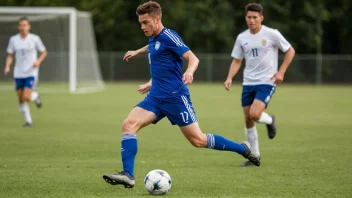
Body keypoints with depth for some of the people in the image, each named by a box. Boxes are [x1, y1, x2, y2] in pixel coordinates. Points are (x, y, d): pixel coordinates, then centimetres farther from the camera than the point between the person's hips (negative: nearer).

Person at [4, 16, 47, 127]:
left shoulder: (35, 39, -5)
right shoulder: (13, 39, 2)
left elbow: (44, 52, 5)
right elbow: (10, 56, 8)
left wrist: (38, 61, -13)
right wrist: (7, 66, -10)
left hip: (31, 73, -3)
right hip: (18, 73, 3)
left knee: (26, 97, -16)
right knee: (20, 100, 4)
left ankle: (35, 96, 19)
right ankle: (28, 121, 18)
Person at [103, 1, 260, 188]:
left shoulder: (168, 37, -13)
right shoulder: (153, 40, 11)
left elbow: (193, 58, -19)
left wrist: (189, 71, -39)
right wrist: (137, 52, 43)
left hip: (175, 97, -8)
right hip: (156, 97, 8)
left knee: (198, 140, -3)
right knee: (128, 125, -12)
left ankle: (243, 149, 15)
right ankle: (127, 175, -17)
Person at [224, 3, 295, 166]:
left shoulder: (271, 34, -8)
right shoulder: (242, 38, 4)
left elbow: (290, 51, 0)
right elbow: (236, 61, 12)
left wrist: (281, 72, -9)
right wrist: (229, 78, -4)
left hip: (267, 82, -5)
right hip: (248, 83, 5)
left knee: (254, 114, -23)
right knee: (248, 119, 5)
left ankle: (269, 120, 13)